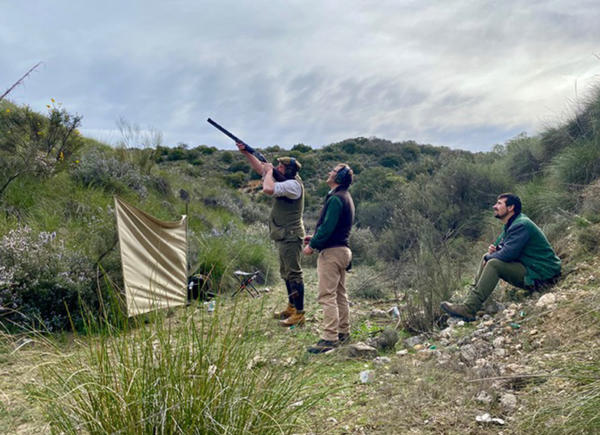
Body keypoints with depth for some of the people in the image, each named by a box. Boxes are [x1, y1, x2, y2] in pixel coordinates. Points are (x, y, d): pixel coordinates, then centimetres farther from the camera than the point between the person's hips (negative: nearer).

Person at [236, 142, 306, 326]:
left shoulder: (293, 184, -18)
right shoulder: (284, 180, 10)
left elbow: (268, 189, -32)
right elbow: (260, 168, 18)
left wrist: (270, 171, -15)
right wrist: (246, 152, 12)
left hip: (290, 236, -10)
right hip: (284, 236, 10)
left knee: (293, 273, -6)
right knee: (286, 273, 18)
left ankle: (299, 314, 0)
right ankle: (291, 307, 31)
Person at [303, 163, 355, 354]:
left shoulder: (336, 199, -16)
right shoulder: (346, 197, 17)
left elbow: (327, 227, -22)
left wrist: (312, 245, -10)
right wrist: (314, 238, 17)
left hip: (331, 252, -11)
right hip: (343, 250, 11)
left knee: (327, 296, -8)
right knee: (340, 294, 16)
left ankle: (329, 338, -6)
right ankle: (343, 332, 25)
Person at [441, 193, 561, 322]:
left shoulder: (521, 225, -19)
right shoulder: (511, 224, 13)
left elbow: (508, 254, -27)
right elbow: (500, 245, 23)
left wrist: (489, 258, -8)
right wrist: (493, 250, -2)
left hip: (540, 274, -10)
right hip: (526, 267, 10)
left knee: (494, 264, -25)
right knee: (488, 258, 8)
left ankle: (469, 309, -29)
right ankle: (471, 298, -3)